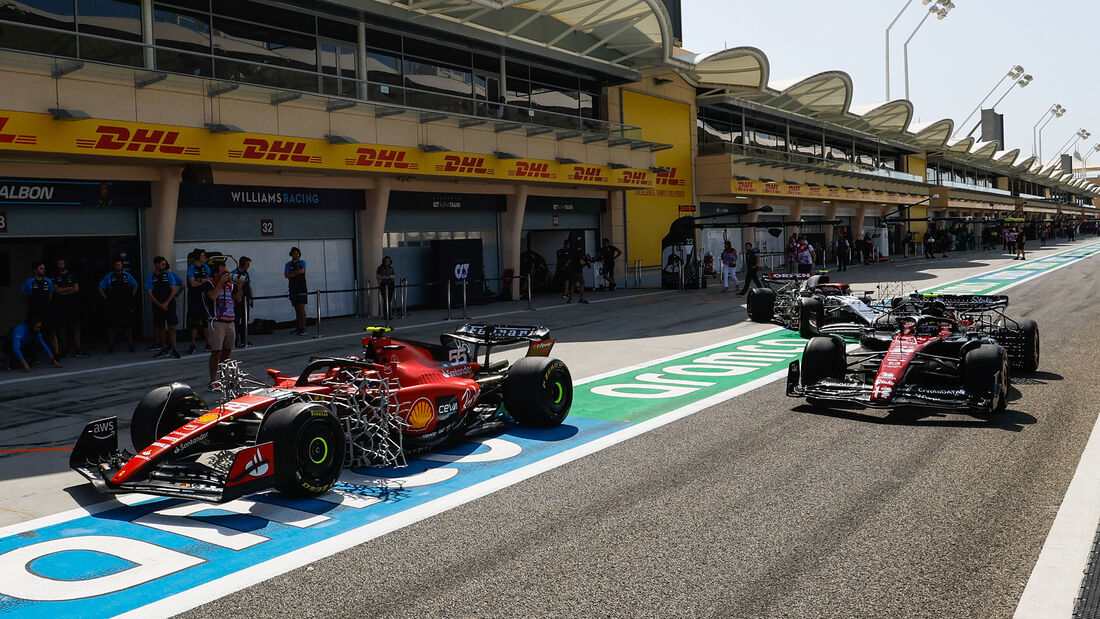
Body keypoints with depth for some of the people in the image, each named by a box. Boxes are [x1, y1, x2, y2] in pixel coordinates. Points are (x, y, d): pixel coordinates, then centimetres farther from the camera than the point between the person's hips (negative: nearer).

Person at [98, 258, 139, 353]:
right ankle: (110, 345, 4)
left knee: (128, 323, 4)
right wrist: (105, 297, 0)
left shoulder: (127, 275, 10)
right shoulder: (109, 276, 4)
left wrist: (132, 295, 9)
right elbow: (100, 288, 8)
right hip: (113, 305, -2)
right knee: (112, 324, -2)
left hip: (126, 303, 2)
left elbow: (135, 285, 20)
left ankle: (130, 343, 9)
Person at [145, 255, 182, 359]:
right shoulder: (150, 277, 5)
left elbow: (173, 289, 0)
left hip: (170, 304, -1)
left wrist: (166, 303, -12)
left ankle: (173, 349, -5)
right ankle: (164, 350, 12)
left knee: (171, 327, -7)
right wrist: (160, 305, -10)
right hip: (157, 306, 1)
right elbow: (149, 293, 0)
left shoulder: (169, 275, 6)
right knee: (161, 328, 5)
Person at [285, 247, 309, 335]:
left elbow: (302, 271, -14)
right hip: (293, 289, 4)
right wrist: (297, 272, -7)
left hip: (301, 288, -4)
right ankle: (299, 327, 10)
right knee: (297, 309, 7)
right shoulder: (288, 264, 12)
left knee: (301, 308, -9)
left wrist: (292, 273, -4)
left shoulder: (302, 262, 5)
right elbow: (286, 275, -2)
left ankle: (303, 328, -9)